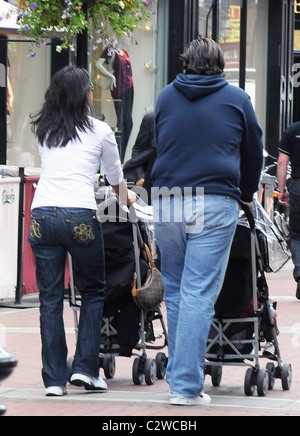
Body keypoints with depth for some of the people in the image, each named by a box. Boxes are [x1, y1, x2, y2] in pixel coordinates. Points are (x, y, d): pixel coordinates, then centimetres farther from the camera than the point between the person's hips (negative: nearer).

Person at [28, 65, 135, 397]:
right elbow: (116, 178, 21)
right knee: (93, 291, 13)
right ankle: (85, 368, 5)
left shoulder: (43, 131, 17)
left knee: (50, 298, 6)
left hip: (42, 215, 3)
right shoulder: (99, 132, 8)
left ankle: (54, 378, 4)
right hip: (80, 216, -3)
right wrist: (125, 199, 46)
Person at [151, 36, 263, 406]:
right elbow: (254, 155, 17)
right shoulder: (236, 99, 7)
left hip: (166, 202, 3)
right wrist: (247, 195, 35)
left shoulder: (166, 96, 13)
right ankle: (186, 385, -11)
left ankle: (178, 377, 18)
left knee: (174, 293, 14)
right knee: (199, 295, -6)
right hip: (215, 204, -3)